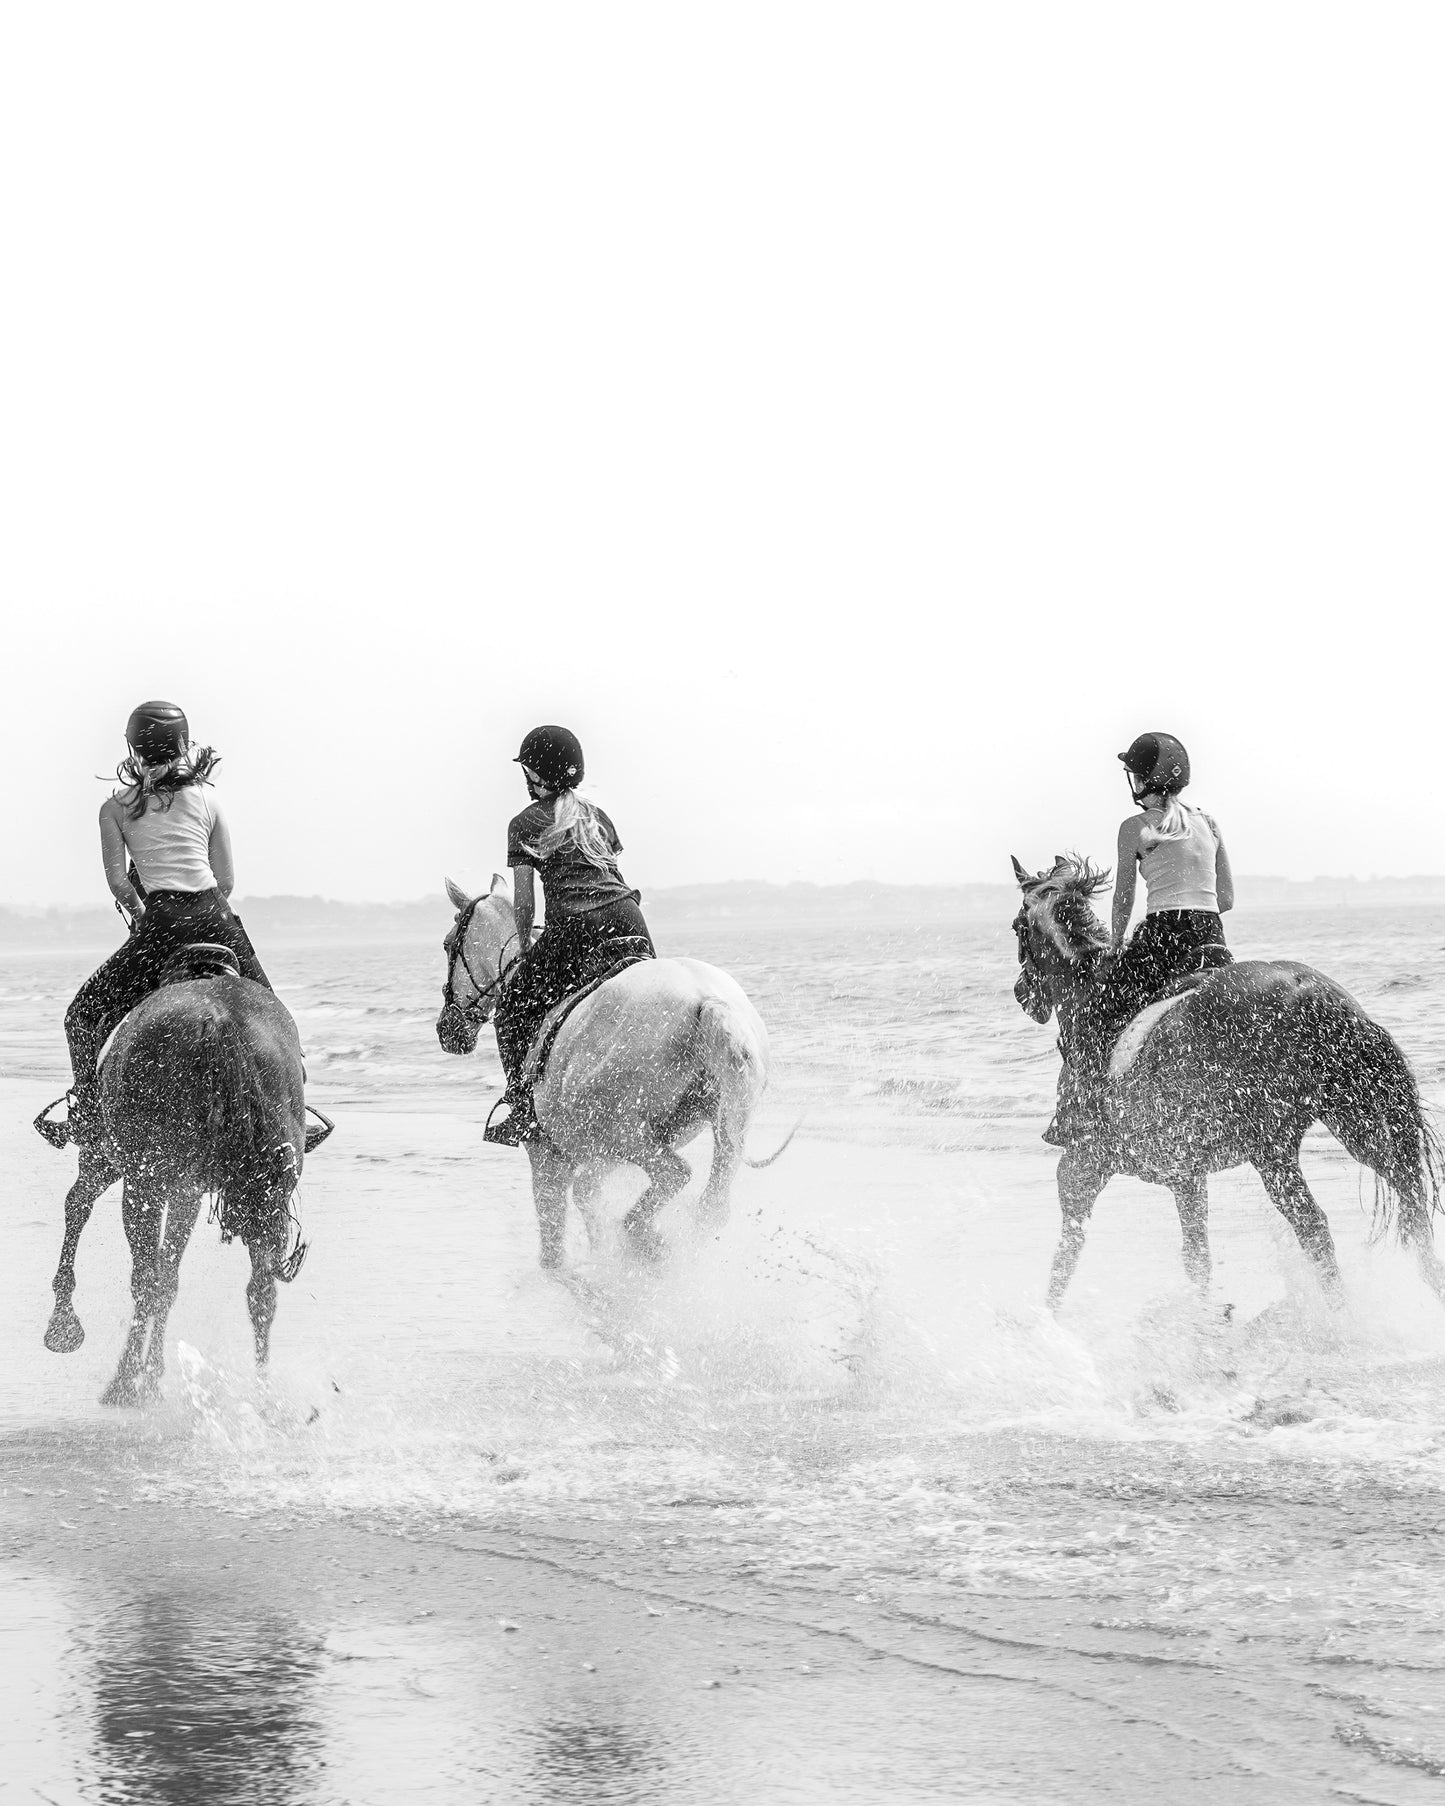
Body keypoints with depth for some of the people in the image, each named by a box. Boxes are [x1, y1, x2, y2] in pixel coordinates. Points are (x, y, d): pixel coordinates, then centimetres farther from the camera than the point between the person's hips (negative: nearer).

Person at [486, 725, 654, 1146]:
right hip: (627, 914, 4)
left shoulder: (525, 824, 7)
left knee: (515, 1004, 9)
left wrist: (525, 947, 13)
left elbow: (524, 900, 4)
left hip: (574, 925, -4)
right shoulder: (597, 815, 22)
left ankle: (524, 1109, 3)